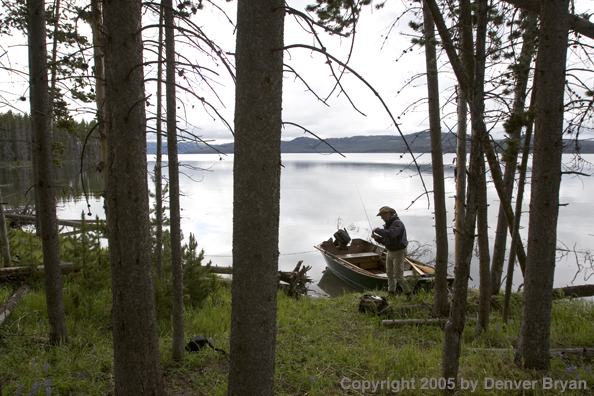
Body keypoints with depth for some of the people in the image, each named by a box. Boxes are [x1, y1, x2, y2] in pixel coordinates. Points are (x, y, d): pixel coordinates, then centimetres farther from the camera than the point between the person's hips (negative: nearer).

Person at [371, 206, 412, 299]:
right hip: (390, 252, 9)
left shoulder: (397, 223, -22)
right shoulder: (388, 224, 7)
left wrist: (377, 230, -28)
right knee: (390, 273, 18)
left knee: (398, 276, -7)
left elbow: (389, 234, -41)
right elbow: (385, 241, 11)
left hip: (399, 252, -9)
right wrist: (377, 237, -7)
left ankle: (408, 292, 15)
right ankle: (391, 293, 34)